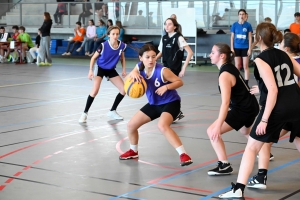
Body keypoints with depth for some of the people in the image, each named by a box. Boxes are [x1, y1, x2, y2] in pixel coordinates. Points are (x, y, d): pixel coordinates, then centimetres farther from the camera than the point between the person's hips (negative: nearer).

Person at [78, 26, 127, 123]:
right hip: (100, 68, -5)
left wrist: (124, 70, 0)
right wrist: (90, 70, -20)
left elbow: (122, 58, 6)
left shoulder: (122, 45, -15)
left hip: (111, 70, 5)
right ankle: (85, 113, -8)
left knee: (124, 90, -1)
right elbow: (93, 58, -12)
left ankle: (112, 111, 17)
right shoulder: (103, 45, -25)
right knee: (95, 91, -23)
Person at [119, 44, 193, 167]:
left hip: (170, 103, -7)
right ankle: (133, 151, 35)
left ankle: (183, 154, -31)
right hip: (153, 104, 7)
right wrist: (133, 74, -25)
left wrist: (166, 87, -34)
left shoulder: (162, 70, -26)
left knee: (162, 126, -36)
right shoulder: (140, 67, -9)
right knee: (131, 125, 9)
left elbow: (180, 82, -18)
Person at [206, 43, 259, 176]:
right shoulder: (230, 67, 4)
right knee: (245, 131, 39)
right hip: (250, 106, 11)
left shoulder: (224, 75, -24)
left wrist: (218, 126, -34)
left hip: (243, 109, -11)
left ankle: (224, 166, -15)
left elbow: (225, 103, -31)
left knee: (212, 132, -15)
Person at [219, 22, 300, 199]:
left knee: (252, 147, 3)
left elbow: (273, 91, -15)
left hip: (277, 108, -6)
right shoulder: (284, 55, 12)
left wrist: (264, 119, -16)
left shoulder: (261, 60, -7)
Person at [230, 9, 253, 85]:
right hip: (237, 48, 1)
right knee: (237, 66, 8)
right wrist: (232, 48, -1)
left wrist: (249, 49, -5)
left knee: (245, 66, 1)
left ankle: (246, 83, 5)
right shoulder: (235, 25, 1)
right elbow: (232, 37, 5)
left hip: (245, 48, -1)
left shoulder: (248, 25, -3)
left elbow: (250, 38, 0)